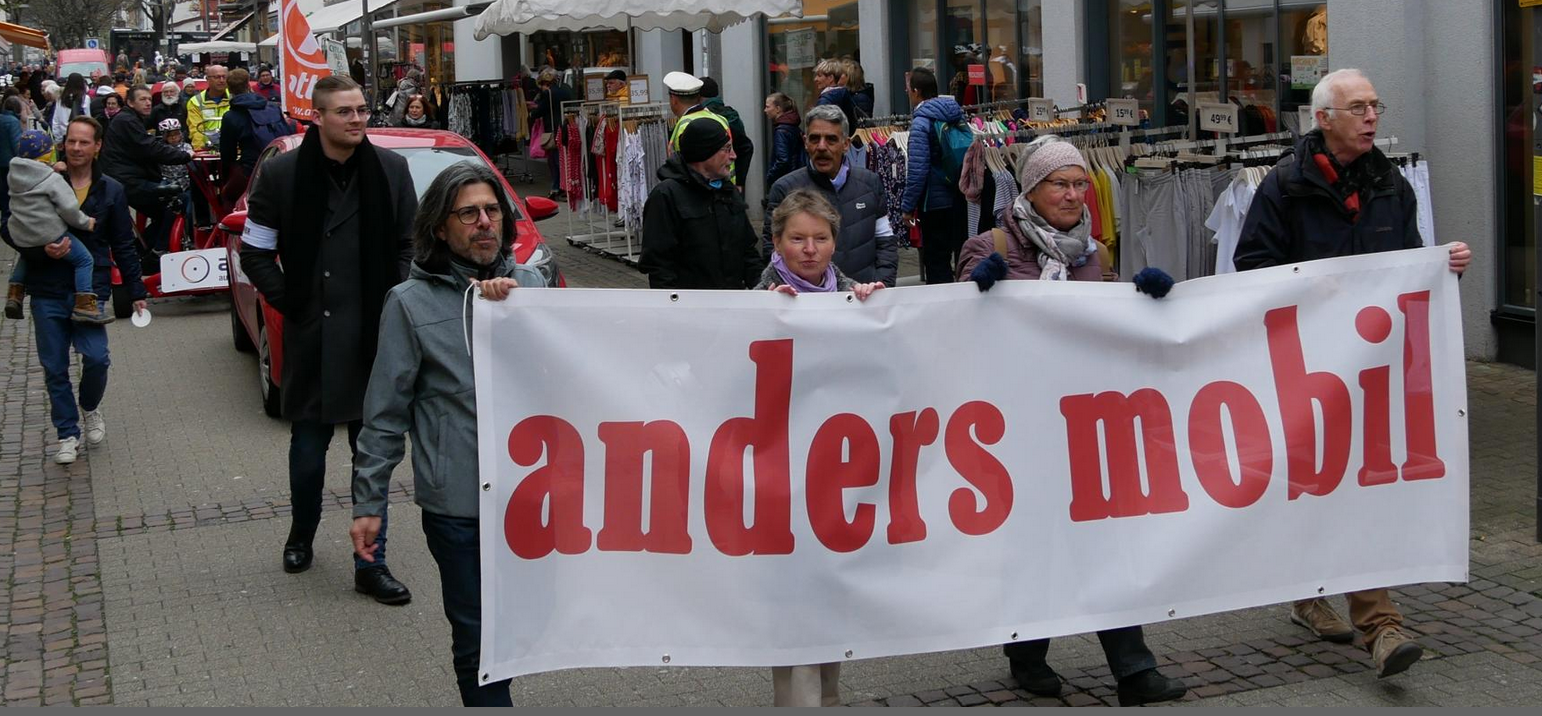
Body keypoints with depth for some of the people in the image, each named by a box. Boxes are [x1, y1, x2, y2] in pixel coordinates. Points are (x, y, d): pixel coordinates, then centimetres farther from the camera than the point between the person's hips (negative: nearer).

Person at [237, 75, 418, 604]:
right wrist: (288, 303, -3)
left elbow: (408, 244, 9)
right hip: (311, 337, -1)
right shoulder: (282, 173, -3)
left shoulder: (390, 169, 1)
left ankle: (371, 565, 12)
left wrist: (395, 303, -2)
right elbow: (255, 252, 4)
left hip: (375, 336, 1)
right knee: (308, 447, 11)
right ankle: (301, 536, 36)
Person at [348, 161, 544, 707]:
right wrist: (368, 503, -2)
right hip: (458, 503, -3)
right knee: (476, 636, 4)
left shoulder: (528, 284, 8)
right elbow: (385, 414, -1)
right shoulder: (412, 303, -1)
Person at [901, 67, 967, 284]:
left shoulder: (921, 122, -14)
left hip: (935, 201, -7)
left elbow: (918, 170, -18)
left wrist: (908, 206, -10)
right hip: (961, 198, 7)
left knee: (936, 261, -1)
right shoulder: (957, 114, 7)